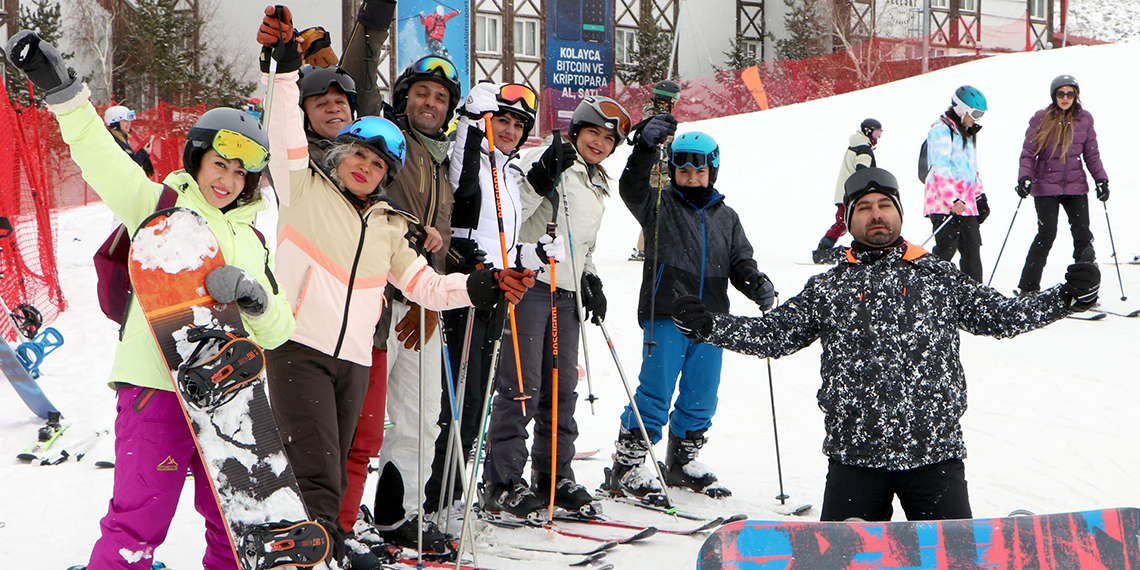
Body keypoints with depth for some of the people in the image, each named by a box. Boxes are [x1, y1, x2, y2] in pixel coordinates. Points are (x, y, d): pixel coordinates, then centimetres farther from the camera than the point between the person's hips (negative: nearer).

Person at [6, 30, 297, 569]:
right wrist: (62, 91, -24)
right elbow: (103, 159, -10)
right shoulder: (160, 206, 6)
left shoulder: (251, 240, 18)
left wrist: (255, 298, -10)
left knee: (236, 527, 11)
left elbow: (278, 330, 11)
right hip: (158, 388, -5)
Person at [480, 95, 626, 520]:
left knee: (562, 388, 9)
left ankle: (554, 477, 19)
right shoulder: (546, 159, -3)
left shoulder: (598, 186, 23)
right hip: (529, 282, -8)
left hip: (567, 293, 8)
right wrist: (542, 176, -29)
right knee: (521, 387, -10)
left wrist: (590, 281, 17)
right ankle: (502, 485, -5)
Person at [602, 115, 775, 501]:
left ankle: (684, 461, 27)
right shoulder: (660, 206, 3)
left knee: (702, 396, 10)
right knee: (656, 390, -8)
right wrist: (646, 146, -30)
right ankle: (627, 467, 1)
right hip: (665, 315, -5)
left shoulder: (726, 218, 17)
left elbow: (740, 263, 16)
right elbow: (631, 188, -15)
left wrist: (758, 285, -5)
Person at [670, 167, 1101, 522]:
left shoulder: (940, 278, 10)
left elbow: (1003, 315, 10)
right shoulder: (827, 289, 9)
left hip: (934, 453, 0)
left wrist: (1070, 296, 0)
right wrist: (708, 325, -4)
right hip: (854, 455, 0)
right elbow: (771, 334, 8)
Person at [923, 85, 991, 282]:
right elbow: (940, 168, -17)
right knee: (946, 249, -11)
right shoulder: (941, 130, -9)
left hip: (966, 202, 9)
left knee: (972, 251, 6)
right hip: (944, 203, -9)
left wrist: (980, 196, 19)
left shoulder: (967, 133, 21)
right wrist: (952, 199, -23)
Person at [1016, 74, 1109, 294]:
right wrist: (1025, 177, -14)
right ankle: (1028, 288, 0)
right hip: (1045, 187, -3)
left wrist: (1101, 179, 3)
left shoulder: (1084, 119, 6)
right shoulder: (1041, 119, -2)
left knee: (1082, 234, 0)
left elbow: (1092, 154, 13)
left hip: (1075, 186, 3)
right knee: (1046, 234, -9)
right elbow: (1028, 153, 0)